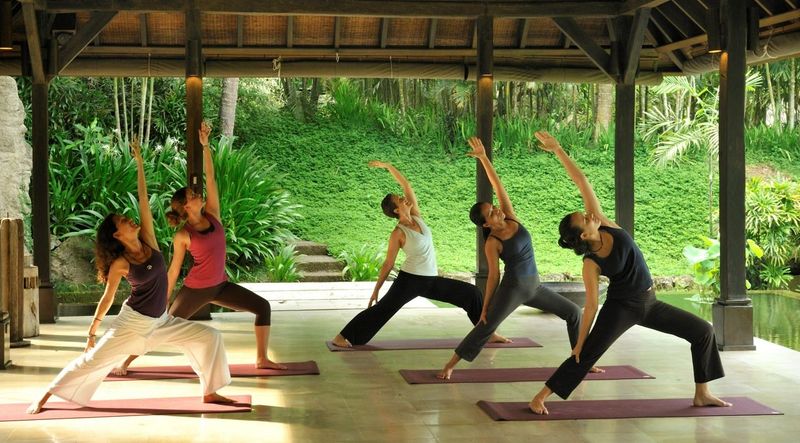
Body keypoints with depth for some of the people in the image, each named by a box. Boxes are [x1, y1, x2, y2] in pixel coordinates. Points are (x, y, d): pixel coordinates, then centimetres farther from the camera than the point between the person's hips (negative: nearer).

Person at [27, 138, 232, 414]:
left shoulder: (148, 241, -4)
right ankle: (45, 397, 10)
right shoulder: (120, 264, -13)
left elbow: (144, 200, -6)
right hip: (133, 322, -5)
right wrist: (92, 332, 0)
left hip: (161, 321, 5)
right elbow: (108, 298, -4)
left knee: (209, 336, -5)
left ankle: (210, 392, 2)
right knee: (92, 360, -2)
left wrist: (139, 163, -8)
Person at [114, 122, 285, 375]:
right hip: (195, 290, -5)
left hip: (220, 286, 5)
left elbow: (210, 178, -6)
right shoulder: (183, 236, -13)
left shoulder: (212, 214, -2)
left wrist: (205, 145, -12)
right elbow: (173, 271, -6)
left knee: (263, 307, -3)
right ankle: (126, 363, 15)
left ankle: (262, 359, 4)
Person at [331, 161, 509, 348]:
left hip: (432, 281, 6)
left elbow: (406, 185, 3)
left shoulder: (416, 216, 3)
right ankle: (342, 337, -10)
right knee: (382, 308, -13)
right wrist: (376, 290, -6)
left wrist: (388, 166, 2)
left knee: (472, 293, 4)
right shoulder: (398, 233, -12)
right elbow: (388, 264, -7)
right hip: (409, 279, -6)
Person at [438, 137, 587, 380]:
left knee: (573, 312, 7)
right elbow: (493, 275, -9)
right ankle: (449, 365, -4)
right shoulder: (492, 243, -13)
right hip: (512, 288, -6)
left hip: (534, 287, 6)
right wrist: (485, 306, -8)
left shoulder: (510, 218, -1)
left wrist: (484, 158, -10)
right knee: (486, 327, -10)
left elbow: (498, 186, -6)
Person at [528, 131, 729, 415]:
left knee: (703, 331, 5)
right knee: (587, 354, -16)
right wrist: (580, 342, -12)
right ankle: (539, 397, -9)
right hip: (621, 307, -6)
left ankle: (701, 395, 13)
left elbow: (582, 182, -15)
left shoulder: (604, 224, -11)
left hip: (648, 303, 6)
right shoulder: (591, 264, -20)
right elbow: (591, 304, -14)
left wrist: (558, 150, -14)